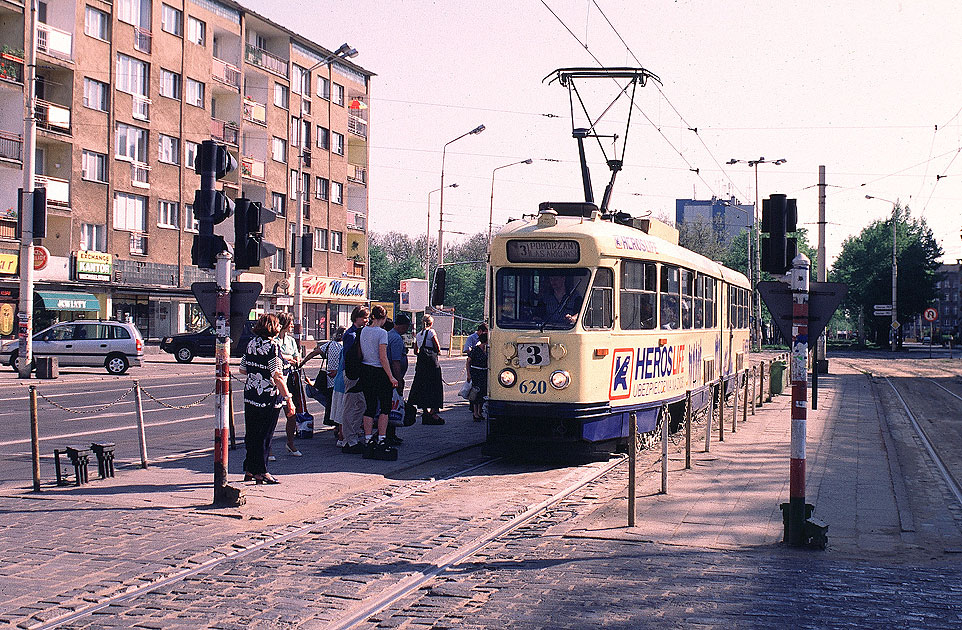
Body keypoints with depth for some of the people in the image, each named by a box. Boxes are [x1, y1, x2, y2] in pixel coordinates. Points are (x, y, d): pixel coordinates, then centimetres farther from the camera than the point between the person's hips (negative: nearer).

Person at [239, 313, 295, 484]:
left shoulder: (251, 343, 8)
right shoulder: (272, 346, -15)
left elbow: (243, 370, 14)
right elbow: (277, 376, -19)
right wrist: (288, 398, -17)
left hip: (250, 394, 7)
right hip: (268, 398, -7)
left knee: (251, 433, 14)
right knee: (264, 435, 1)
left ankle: (250, 469, 23)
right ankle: (261, 471, 7)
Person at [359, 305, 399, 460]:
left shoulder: (363, 331, 6)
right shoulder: (382, 333, -13)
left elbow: (360, 355, 9)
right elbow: (383, 358, -17)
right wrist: (391, 377, -13)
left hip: (365, 370, 6)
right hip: (379, 372, -6)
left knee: (370, 407, 9)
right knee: (385, 407, 5)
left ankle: (368, 441, 7)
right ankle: (381, 440, 0)